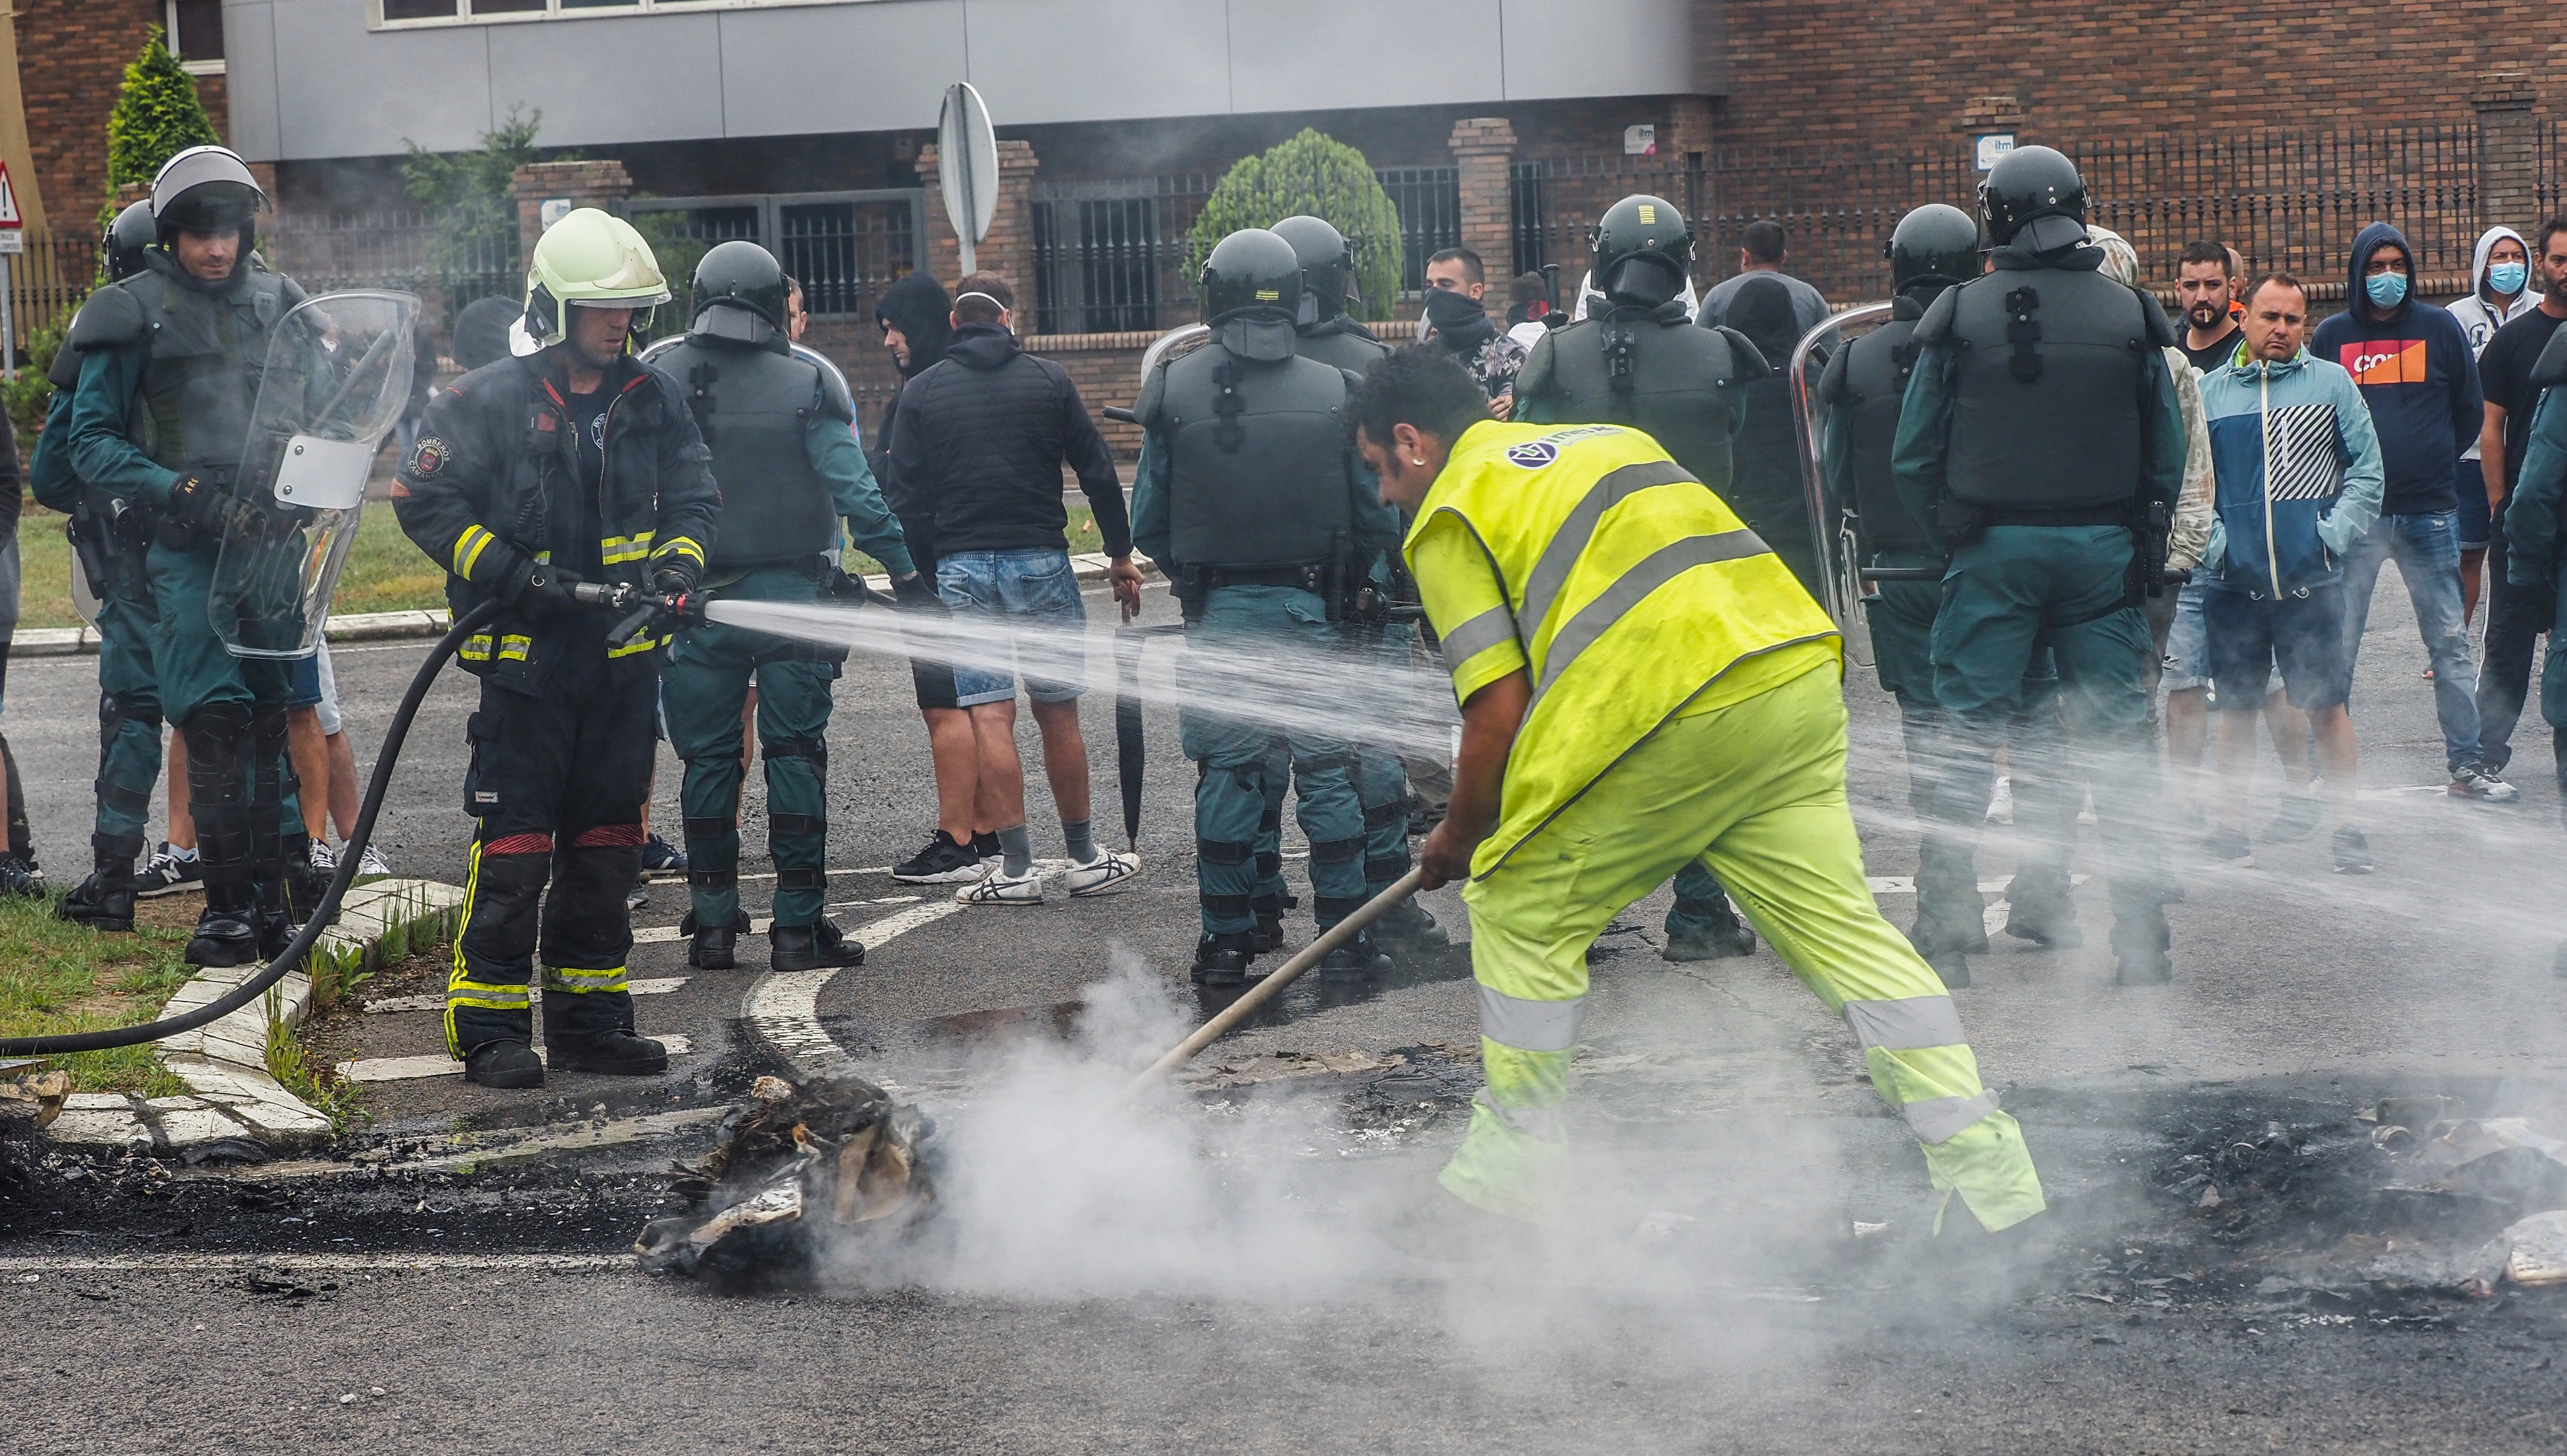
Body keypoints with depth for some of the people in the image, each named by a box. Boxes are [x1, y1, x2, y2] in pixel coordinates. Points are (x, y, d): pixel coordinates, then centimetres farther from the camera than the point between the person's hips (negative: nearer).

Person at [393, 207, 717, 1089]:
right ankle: (489, 1029, 0)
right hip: (526, 659, -5)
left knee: (606, 838, 10)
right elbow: (424, 500, -7)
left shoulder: (654, 402, 8)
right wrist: (509, 573, -16)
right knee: (514, 840, -6)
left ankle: (589, 1019, 20)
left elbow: (694, 501, 10)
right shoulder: (490, 402, -6)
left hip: (624, 660, 5)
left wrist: (677, 561, -12)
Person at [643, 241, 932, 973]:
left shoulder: (657, 379, 0)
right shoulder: (807, 384, -6)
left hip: (698, 601, 2)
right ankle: (798, 925, 2)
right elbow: (854, 489, -9)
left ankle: (713, 921, 11)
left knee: (709, 759, 9)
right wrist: (904, 568, -3)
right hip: (791, 594, -2)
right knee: (795, 756, 3)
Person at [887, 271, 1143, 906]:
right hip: (1041, 561, 0)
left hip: (962, 566, 0)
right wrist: (1121, 556, 11)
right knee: (1058, 713, 8)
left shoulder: (922, 390, 3)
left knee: (990, 717, -2)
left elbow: (905, 485, 1)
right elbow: (1097, 472, 3)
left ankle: (1017, 867, -5)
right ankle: (1085, 858, 15)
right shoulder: (1048, 380, 3)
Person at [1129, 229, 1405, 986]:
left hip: (1218, 611, 0)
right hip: (1309, 610, 0)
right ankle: (1342, 937, 10)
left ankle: (1227, 941, 10)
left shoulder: (1176, 390, -5)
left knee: (1226, 774, 7)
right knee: (1327, 770, 7)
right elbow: (1376, 519, 1)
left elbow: (1148, 523, 1)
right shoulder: (1334, 392, -4)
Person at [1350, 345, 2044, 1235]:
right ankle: (1983, 1164, 2)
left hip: (1672, 714, -7)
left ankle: (1511, 1166, 17)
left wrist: (1459, 840, 17)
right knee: (1841, 925, 9)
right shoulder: (1607, 438, 31)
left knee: (1520, 910, 12)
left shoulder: (1451, 513, 8)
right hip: (1800, 671, 7)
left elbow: (1499, 715, 0)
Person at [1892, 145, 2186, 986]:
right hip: (2104, 551, 1)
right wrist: (2143, 544, 15)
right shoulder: (2130, 317, 2)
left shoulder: (1959, 316, -4)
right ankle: (2142, 938, 4)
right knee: (2120, 740, 5)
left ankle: (1946, 930, 5)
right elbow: (2168, 455, 5)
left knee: (1967, 736, 5)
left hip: (1994, 547, -1)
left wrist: (1950, 532, 12)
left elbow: (1915, 456, -1)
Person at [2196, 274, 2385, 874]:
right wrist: (2209, 537, -5)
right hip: (2233, 579, 1)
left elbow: (2367, 469, 7)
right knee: (2237, 707, 7)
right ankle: (2230, 829, 15)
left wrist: (2337, 532, -4)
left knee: (2327, 705, -1)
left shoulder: (2332, 384, 6)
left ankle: (2345, 826, 5)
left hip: (2311, 577, -1)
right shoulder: (2210, 391, 8)